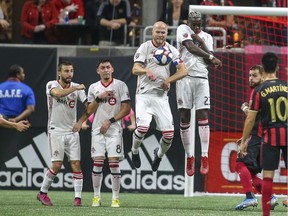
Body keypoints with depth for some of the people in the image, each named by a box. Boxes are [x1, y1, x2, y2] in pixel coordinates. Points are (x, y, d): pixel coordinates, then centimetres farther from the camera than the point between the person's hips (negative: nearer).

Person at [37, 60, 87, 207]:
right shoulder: (52, 85, -6)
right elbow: (58, 93, -29)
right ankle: (42, 193, 8)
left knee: (76, 164, -5)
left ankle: (78, 197, -4)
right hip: (56, 131, -4)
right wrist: (75, 88, -32)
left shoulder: (77, 88, 5)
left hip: (72, 131, 4)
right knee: (57, 164, -10)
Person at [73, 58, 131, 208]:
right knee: (97, 162, -3)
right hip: (98, 129, 3)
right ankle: (96, 197, 5)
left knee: (114, 162, -8)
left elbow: (126, 109, -3)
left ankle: (115, 198, -2)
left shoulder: (120, 85, 1)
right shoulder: (93, 88, 11)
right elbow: (89, 111, 8)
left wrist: (110, 121, -11)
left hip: (114, 129, -2)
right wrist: (99, 98, -8)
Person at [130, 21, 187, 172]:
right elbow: (135, 69, -12)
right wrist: (147, 70, -33)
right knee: (143, 127, -23)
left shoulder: (171, 50, 7)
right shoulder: (145, 47, -1)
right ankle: (134, 151, 9)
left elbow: (183, 71, 2)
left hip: (161, 96, 3)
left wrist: (169, 80, -12)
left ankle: (159, 154, 27)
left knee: (169, 134, -6)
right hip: (144, 95, -3)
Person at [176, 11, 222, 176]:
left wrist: (201, 42, -5)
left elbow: (209, 62, 4)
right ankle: (189, 157, 7)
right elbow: (190, 47, -9)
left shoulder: (207, 37, 14)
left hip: (201, 78, 2)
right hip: (185, 77, -2)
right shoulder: (183, 30, 5)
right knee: (184, 117, -1)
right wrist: (211, 57, -5)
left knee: (203, 116, -7)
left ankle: (205, 158, -8)